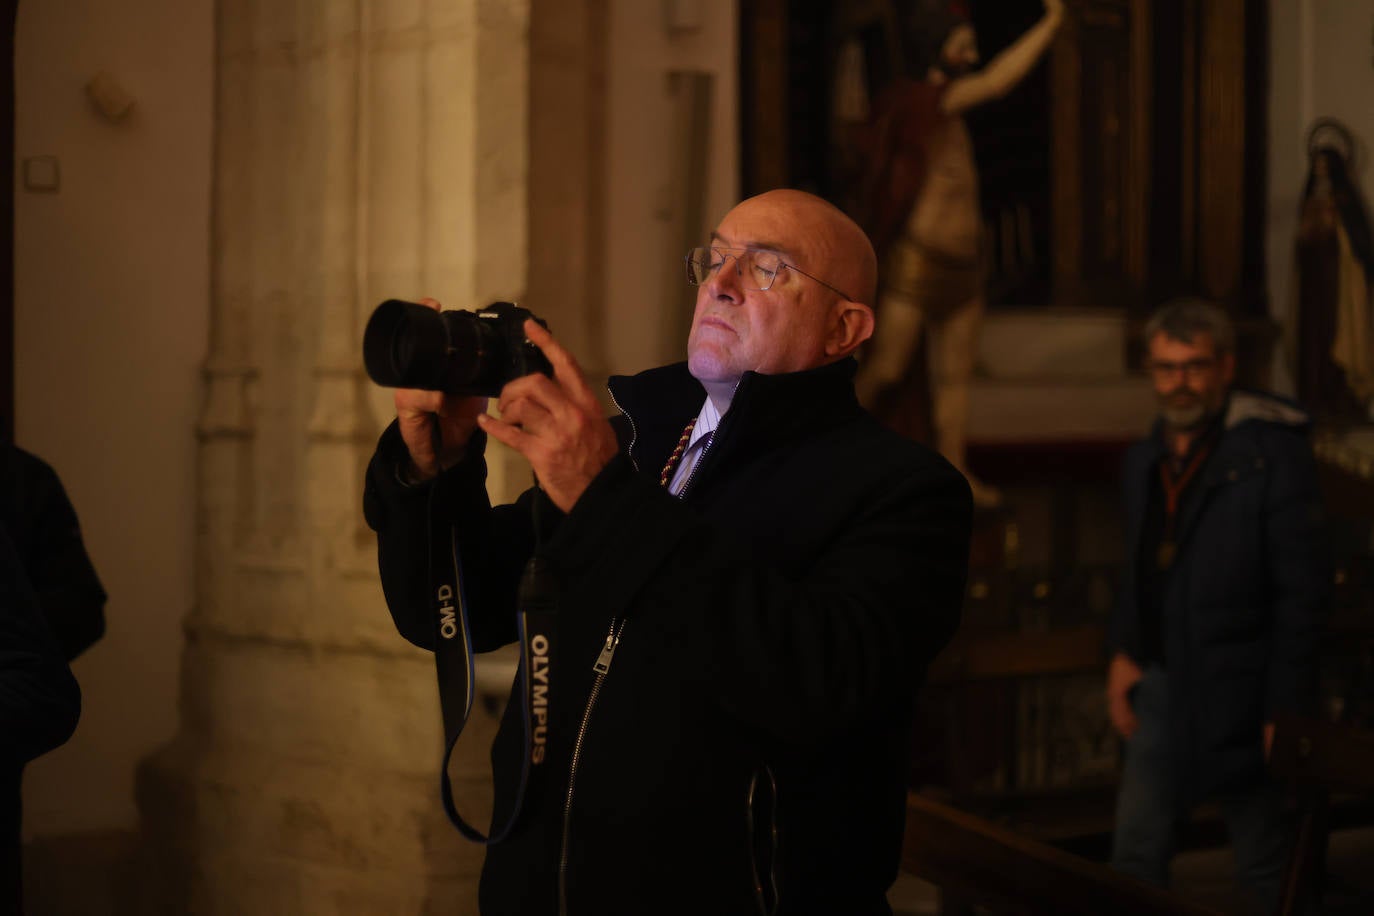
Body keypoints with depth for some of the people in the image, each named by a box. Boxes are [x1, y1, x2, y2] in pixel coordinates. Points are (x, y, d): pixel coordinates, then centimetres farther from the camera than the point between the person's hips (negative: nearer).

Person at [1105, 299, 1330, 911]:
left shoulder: (1272, 451, -14)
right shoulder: (1146, 461, 8)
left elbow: (1305, 586, -15)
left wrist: (1288, 705, -16)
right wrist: (1124, 652, 7)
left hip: (1243, 686, -6)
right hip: (1165, 678, 6)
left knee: (1265, 866, 5)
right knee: (1137, 848, 8)